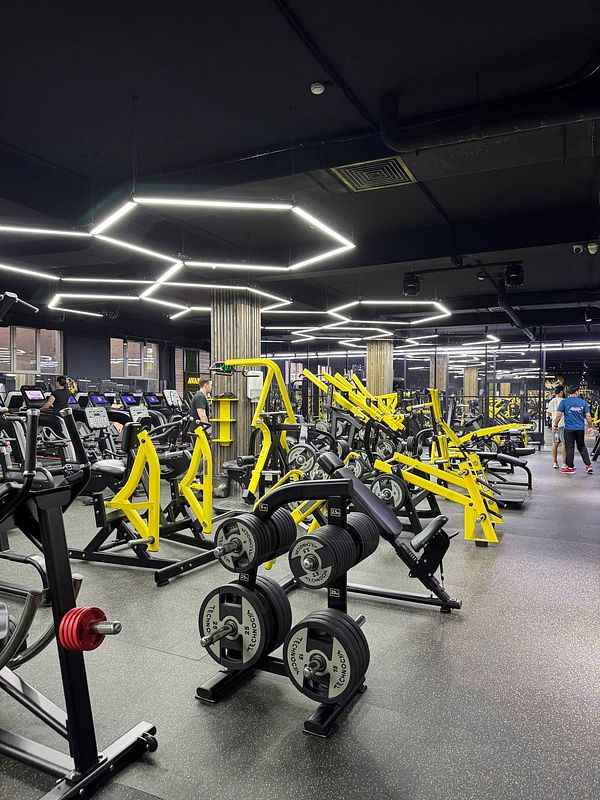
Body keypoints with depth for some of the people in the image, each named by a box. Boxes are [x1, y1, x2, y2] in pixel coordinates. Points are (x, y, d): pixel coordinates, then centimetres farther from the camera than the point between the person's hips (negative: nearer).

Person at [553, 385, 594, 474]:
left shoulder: (564, 402, -4)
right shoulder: (583, 402, 2)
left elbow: (558, 415, -7)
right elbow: (588, 416, 1)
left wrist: (555, 426, 3)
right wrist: (590, 427, 11)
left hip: (569, 428, -3)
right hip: (581, 429, 3)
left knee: (569, 448, 4)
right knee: (582, 447, 16)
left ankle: (570, 467, 10)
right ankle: (588, 465, 13)